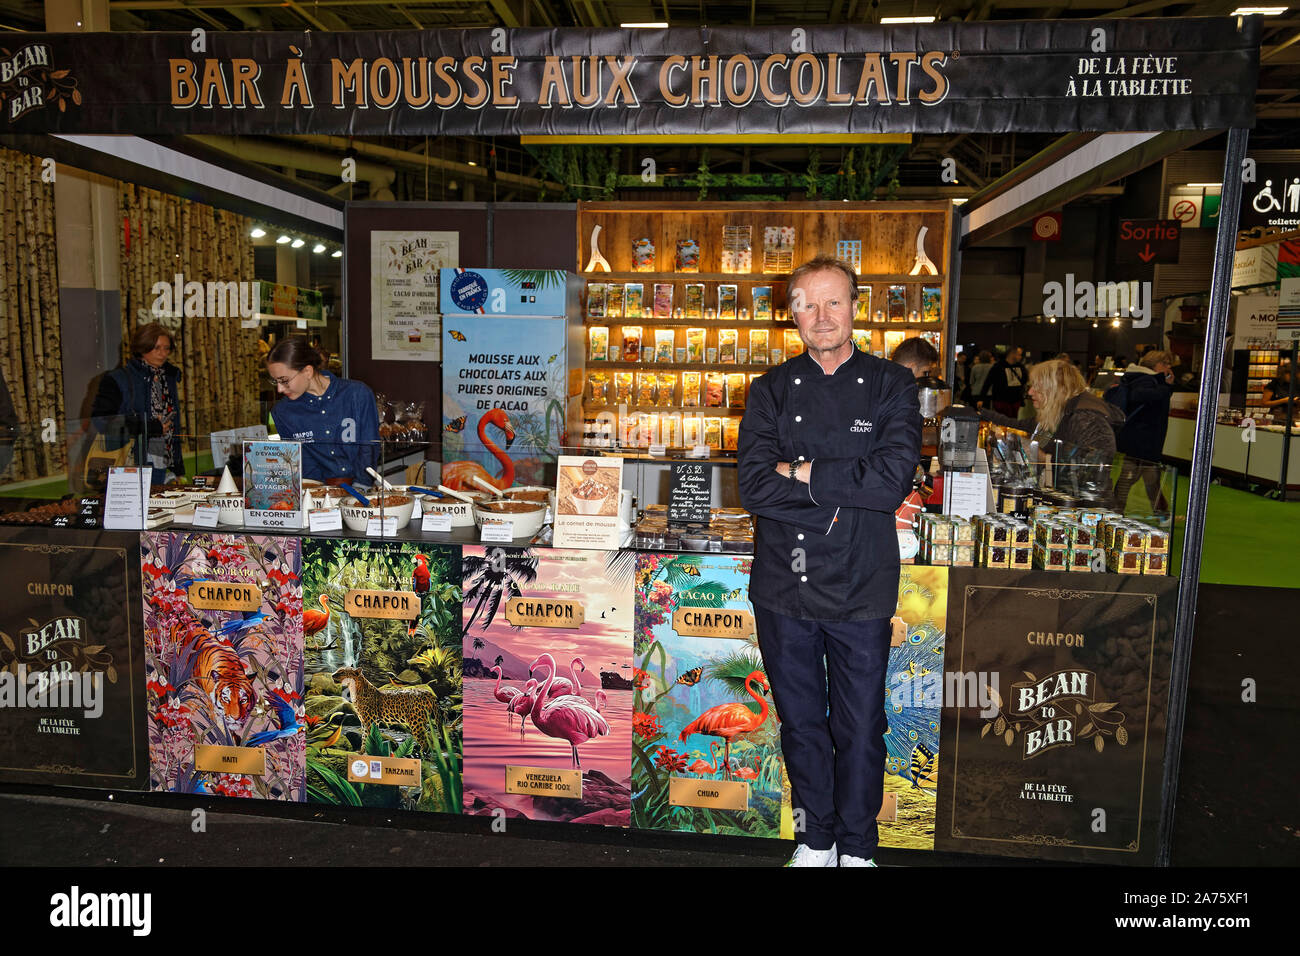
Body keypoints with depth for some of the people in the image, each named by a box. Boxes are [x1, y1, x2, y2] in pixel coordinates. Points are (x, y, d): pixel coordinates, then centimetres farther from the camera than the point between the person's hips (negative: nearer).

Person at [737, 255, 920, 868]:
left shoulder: (891, 386, 0)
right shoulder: (771, 391, 3)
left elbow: (894, 479, -16)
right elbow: (753, 485, -11)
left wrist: (801, 472, -13)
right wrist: (843, 490, -17)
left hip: (861, 589, -1)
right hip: (784, 587, 2)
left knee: (860, 727, 11)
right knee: (800, 723, 17)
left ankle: (857, 846, 33)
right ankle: (816, 837, 38)